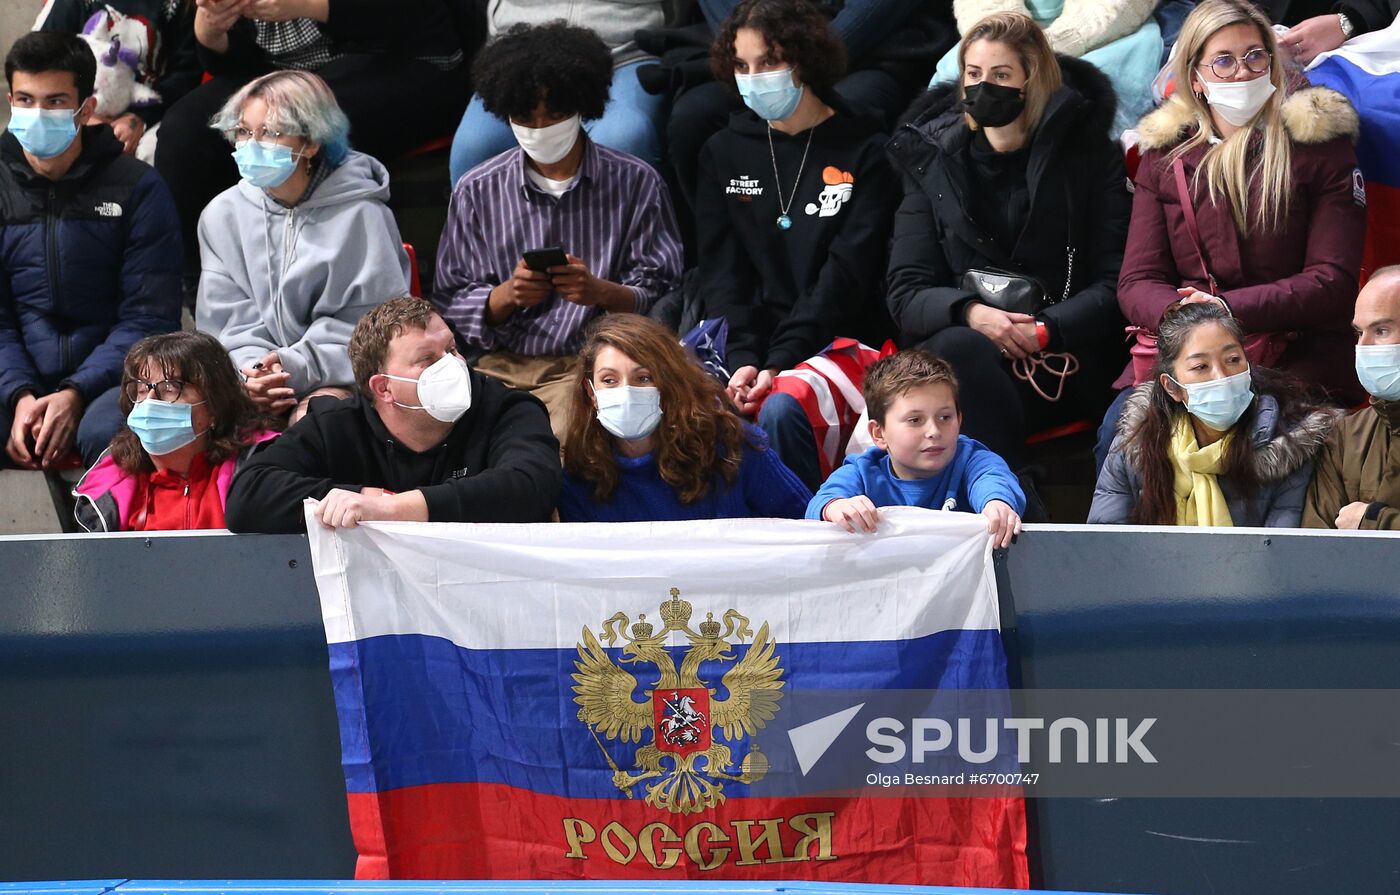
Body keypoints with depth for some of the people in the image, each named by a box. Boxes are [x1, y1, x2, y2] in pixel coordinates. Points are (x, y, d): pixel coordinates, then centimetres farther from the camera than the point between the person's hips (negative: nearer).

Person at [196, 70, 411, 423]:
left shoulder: (360, 214, -5)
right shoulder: (222, 215, 8)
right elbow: (229, 320, 6)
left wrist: (295, 367, -20)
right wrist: (250, 369, -16)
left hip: (336, 379, -3)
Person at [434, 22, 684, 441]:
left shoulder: (636, 183, 4)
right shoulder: (476, 192, 9)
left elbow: (661, 297, 0)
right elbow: (451, 305, 7)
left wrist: (600, 292, -20)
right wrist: (506, 296, -13)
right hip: (499, 364, 2)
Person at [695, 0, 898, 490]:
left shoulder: (864, 152, 1)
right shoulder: (724, 153, 14)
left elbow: (845, 276, -8)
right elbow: (721, 273, 6)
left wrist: (780, 363, -19)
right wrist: (742, 359, -13)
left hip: (833, 341, -4)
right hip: (747, 343, 4)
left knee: (780, 411, -33)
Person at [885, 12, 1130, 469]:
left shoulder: (1090, 156, 9)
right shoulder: (930, 159, 14)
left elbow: (1114, 285, 2)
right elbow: (906, 293, 6)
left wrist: (1045, 330, -16)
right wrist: (969, 313, -16)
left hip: (1064, 368, -2)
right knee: (962, 348, -35)